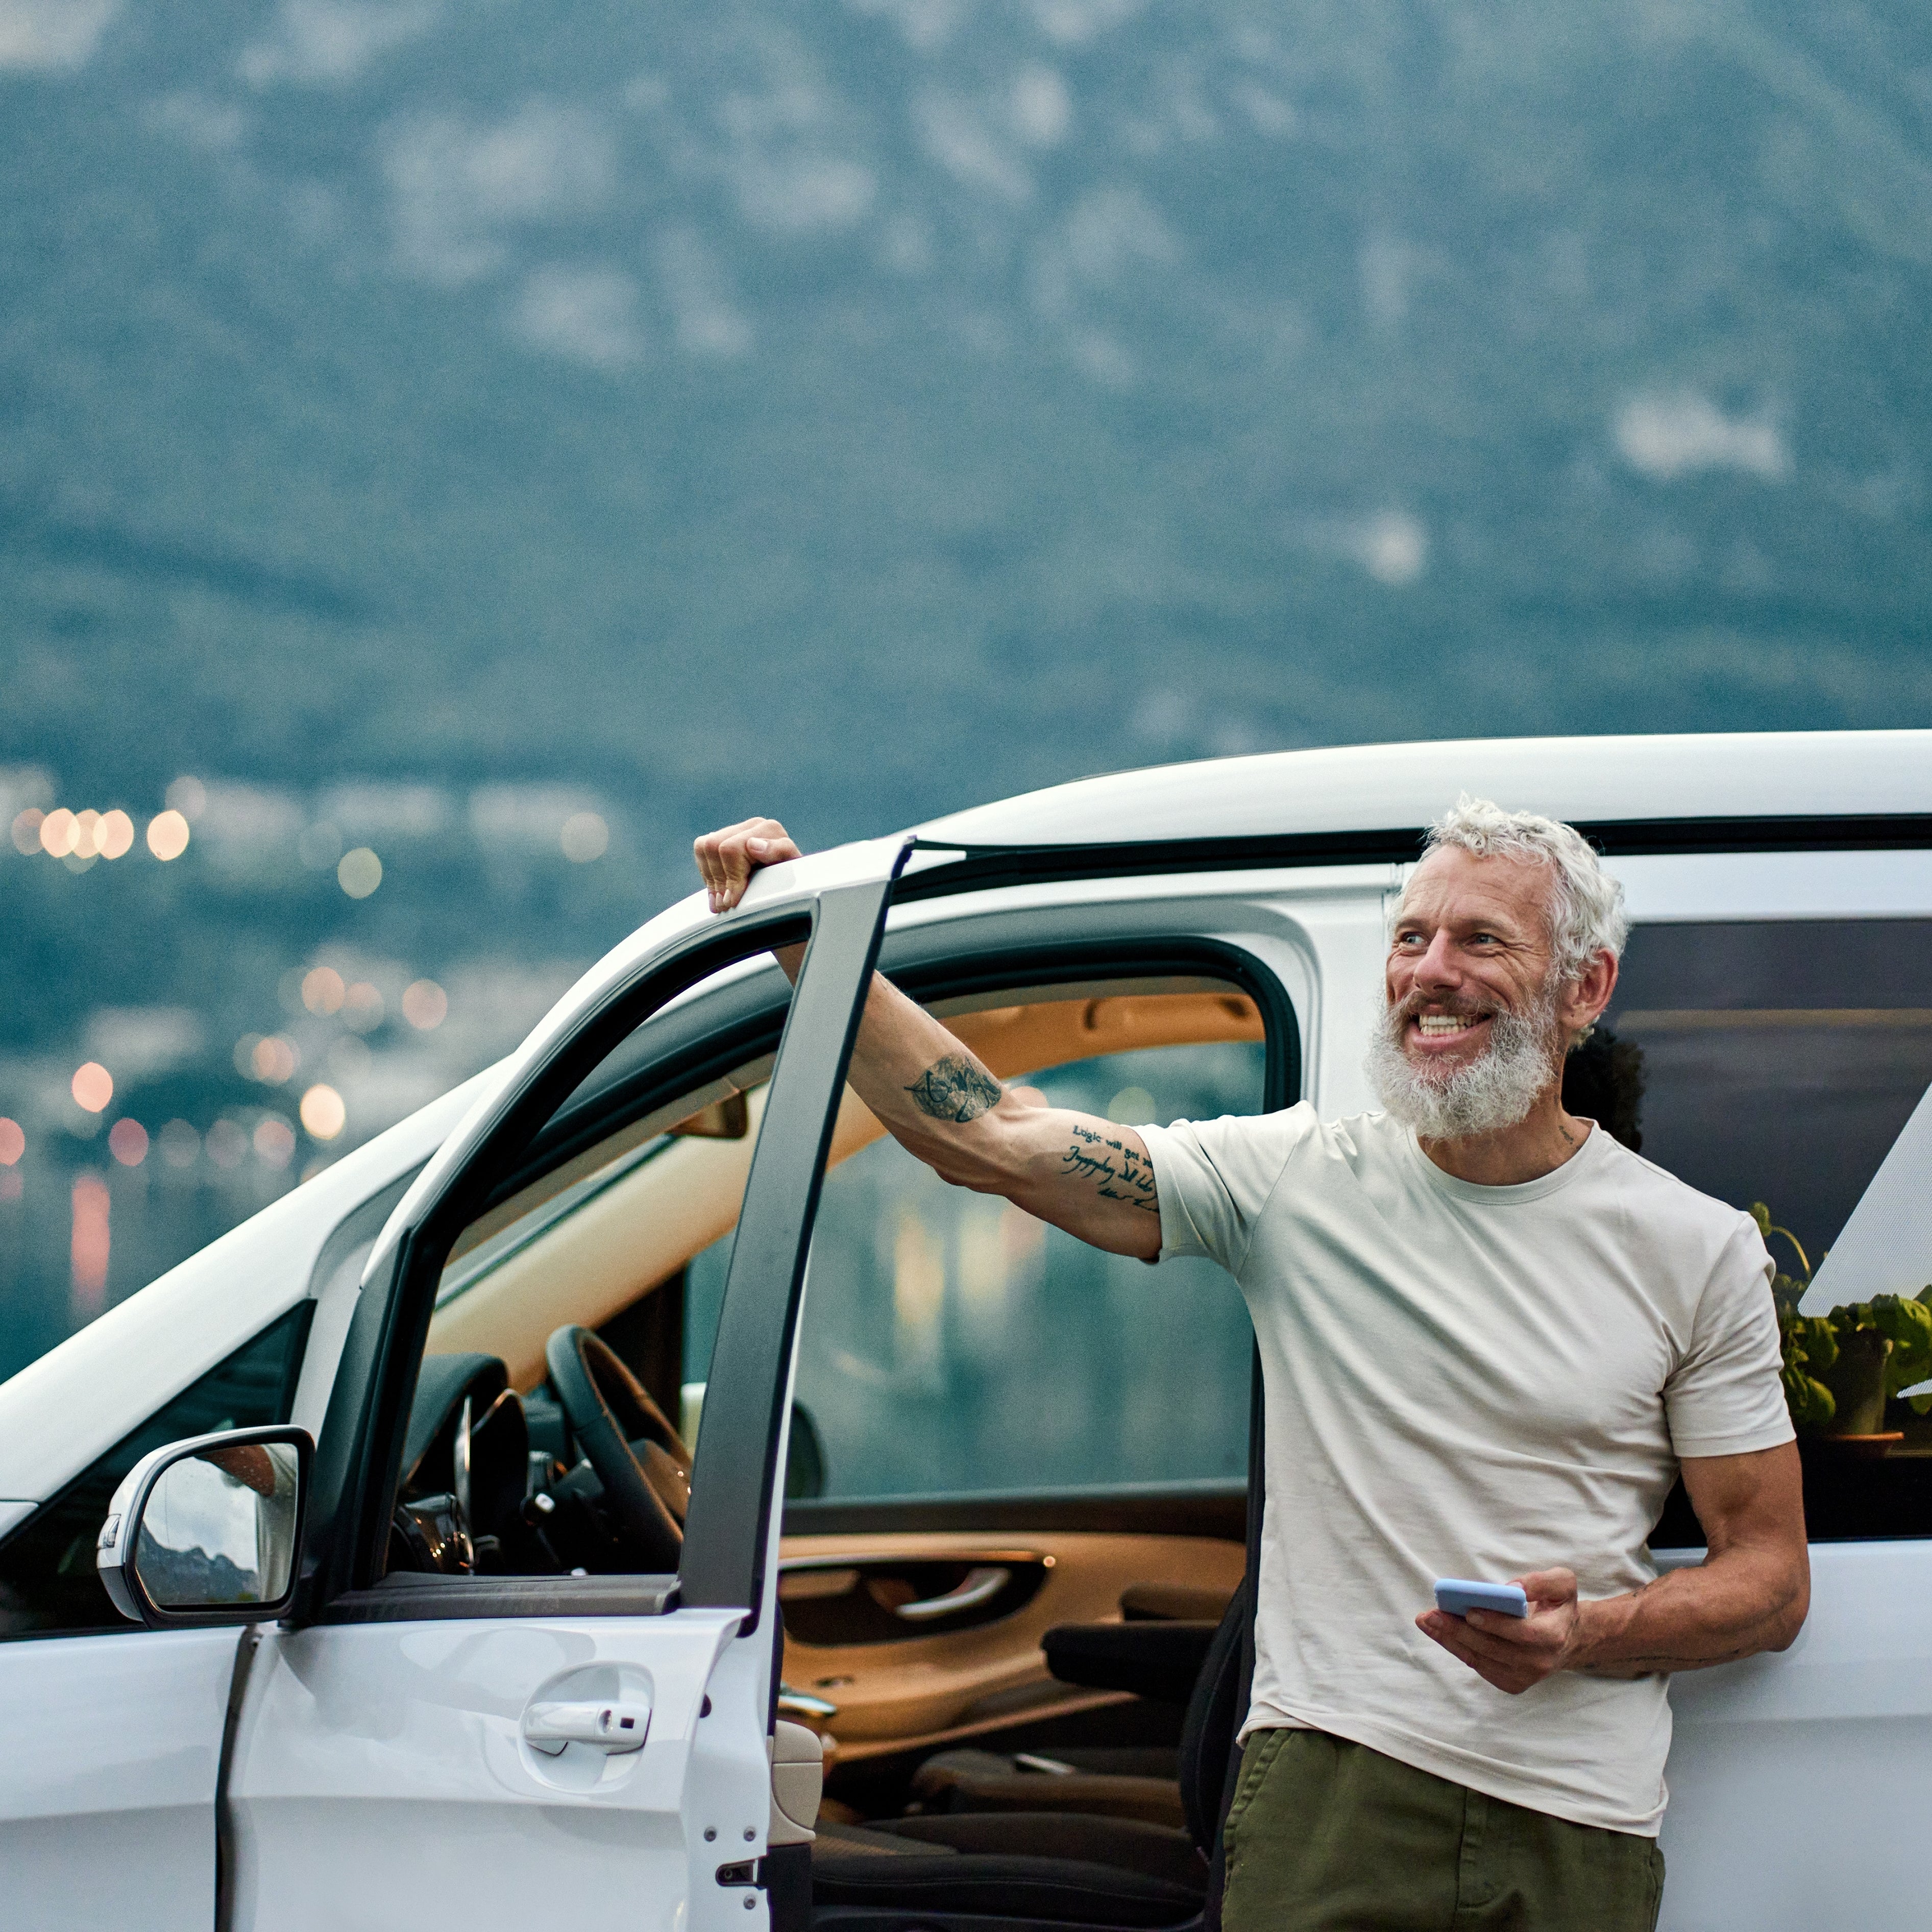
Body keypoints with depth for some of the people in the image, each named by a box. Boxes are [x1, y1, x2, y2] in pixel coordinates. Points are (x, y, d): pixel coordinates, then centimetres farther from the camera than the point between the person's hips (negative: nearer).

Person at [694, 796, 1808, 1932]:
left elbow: (1772, 1579, 5)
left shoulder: (1699, 1250, 4)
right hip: (1331, 1788, 0)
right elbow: (988, 1139, 0)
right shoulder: (1300, 1179, 4)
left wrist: (1587, 1634, -14)